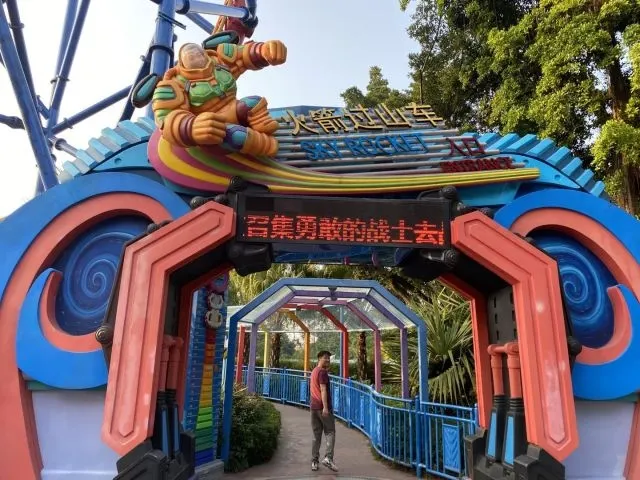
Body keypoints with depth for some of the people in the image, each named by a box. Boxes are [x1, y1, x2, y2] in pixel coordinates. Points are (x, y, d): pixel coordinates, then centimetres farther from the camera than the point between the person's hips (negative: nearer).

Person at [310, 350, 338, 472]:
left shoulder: (314, 371, 16)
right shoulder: (322, 372, -11)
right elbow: (323, 390, -20)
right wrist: (325, 407, -23)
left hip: (313, 407, 8)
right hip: (322, 407, -8)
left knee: (316, 435, 10)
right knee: (330, 432, -1)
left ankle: (314, 462, 9)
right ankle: (328, 458, -13)